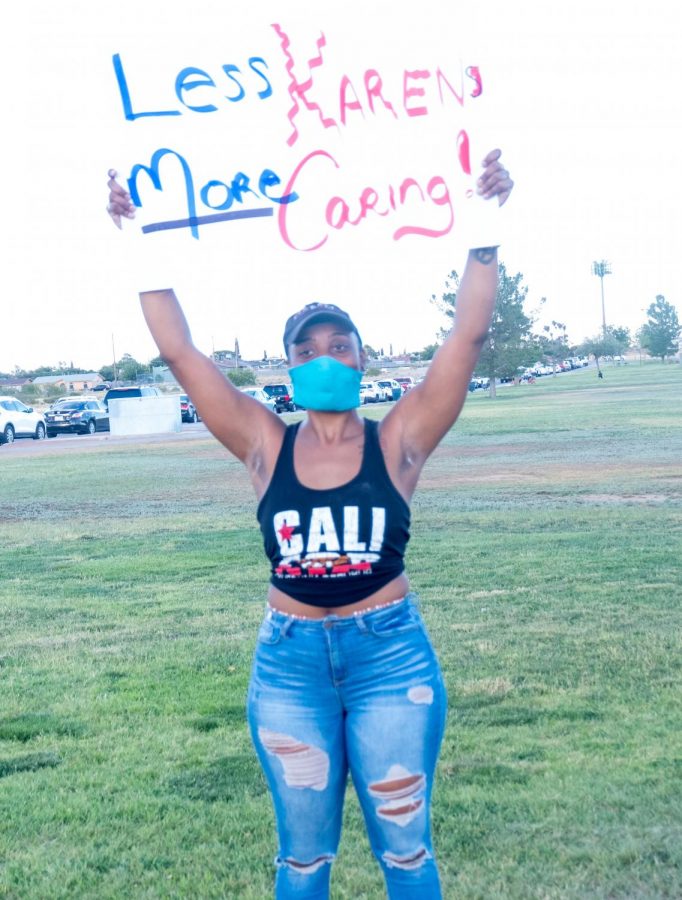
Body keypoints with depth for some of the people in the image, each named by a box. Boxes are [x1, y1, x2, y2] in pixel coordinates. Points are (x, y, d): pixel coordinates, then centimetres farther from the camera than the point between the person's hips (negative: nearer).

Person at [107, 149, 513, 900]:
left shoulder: (397, 441, -4)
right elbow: (180, 354, -4)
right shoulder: (266, 447, -1)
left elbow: (467, 337, -10)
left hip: (391, 654, -1)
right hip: (289, 662, 1)